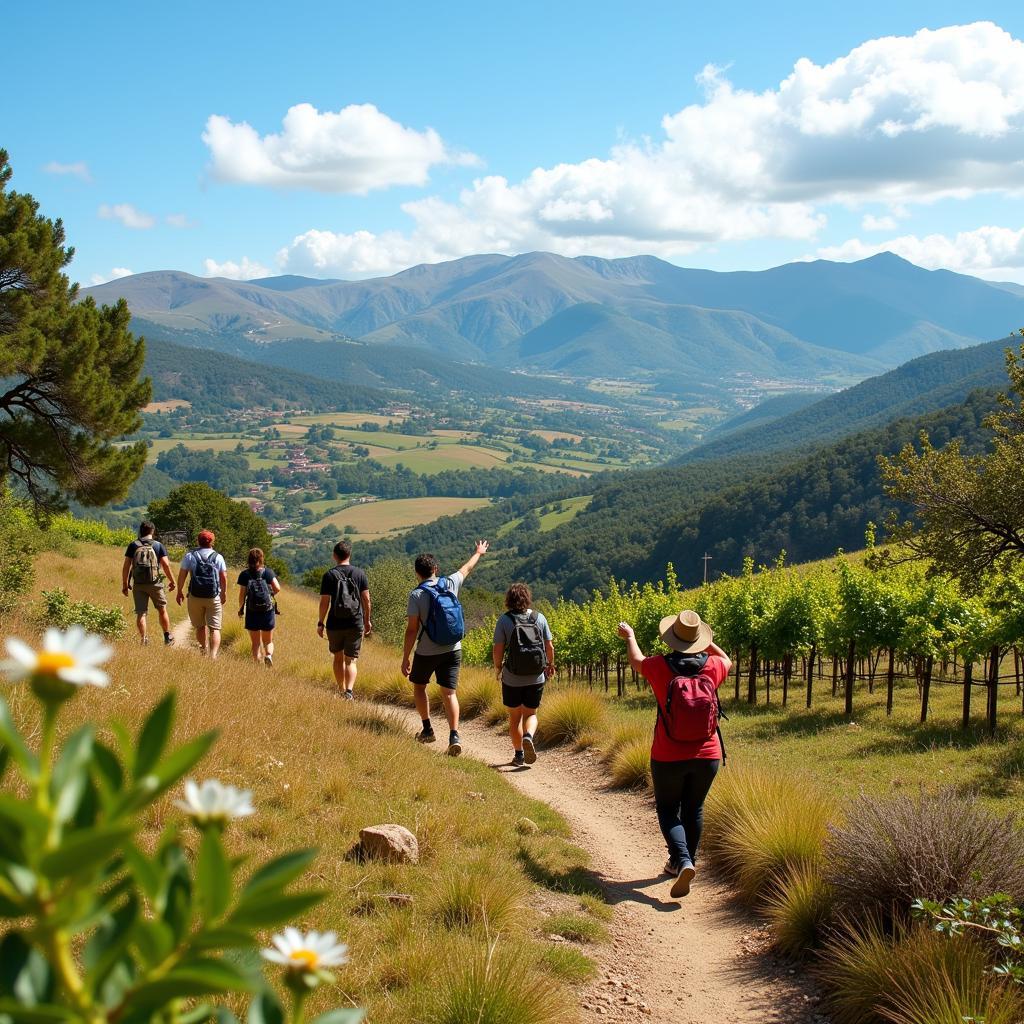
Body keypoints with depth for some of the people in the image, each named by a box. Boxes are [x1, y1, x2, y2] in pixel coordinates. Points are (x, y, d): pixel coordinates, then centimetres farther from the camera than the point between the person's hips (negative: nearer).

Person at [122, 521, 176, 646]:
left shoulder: (133, 545, 2)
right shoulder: (158, 545, -1)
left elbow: (126, 566, 0)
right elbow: (166, 565, -6)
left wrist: (124, 584, 6)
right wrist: (172, 581, 5)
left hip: (138, 584, 1)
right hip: (155, 583, -1)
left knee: (140, 613, 4)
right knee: (162, 610, 14)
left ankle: (143, 639, -1)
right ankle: (167, 637, 21)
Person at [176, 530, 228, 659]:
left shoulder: (190, 556, 2)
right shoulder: (218, 557, 2)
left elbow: (182, 575, 1)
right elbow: (224, 578, 1)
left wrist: (179, 591, 11)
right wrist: (224, 593, 13)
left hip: (195, 597, 1)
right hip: (214, 597, -1)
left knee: (200, 626, 18)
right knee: (214, 628, -1)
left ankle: (205, 650, 31)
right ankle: (213, 655, -16)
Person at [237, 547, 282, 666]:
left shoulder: (244, 575, -3)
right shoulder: (268, 572, -2)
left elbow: (242, 594, -5)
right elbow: (277, 589, -10)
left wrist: (240, 609, 9)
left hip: (252, 613, 0)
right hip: (268, 612, 0)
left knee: (256, 643, 11)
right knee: (268, 641, 14)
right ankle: (268, 655, -14)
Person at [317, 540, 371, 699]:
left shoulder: (329, 576, -6)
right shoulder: (360, 574, 0)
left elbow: (324, 602, -7)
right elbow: (366, 600, 0)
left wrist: (320, 623, 4)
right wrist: (367, 620, 12)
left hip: (335, 625, -1)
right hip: (355, 625, 1)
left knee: (338, 657, 18)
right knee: (351, 660, 3)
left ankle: (341, 691, 26)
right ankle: (349, 691, -18)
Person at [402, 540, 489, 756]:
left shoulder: (417, 595, -13)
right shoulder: (450, 584, -1)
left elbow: (412, 629, -14)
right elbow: (466, 569, 20)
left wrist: (405, 657, -8)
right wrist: (478, 553, 40)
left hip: (426, 653, -3)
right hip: (452, 650, 3)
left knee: (418, 686, 21)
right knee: (448, 693, 3)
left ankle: (427, 729, 23)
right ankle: (454, 736, -13)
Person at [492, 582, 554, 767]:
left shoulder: (504, 620, -8)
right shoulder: (539, 618, -2)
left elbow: (498, 650, -10)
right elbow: (549, 646, 2)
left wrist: (497, 668, 8)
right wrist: (550, 664, 20)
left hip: (512, 679, -1)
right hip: (536, 678, 1)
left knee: (514, 717, 15)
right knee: (530, 713, 15)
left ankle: (519, 754, 18)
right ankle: (528, 736, -15)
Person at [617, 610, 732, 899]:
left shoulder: (660, 667, -13)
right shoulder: (712, 667, -8)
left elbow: (637, 662, 11)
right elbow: (727, 661, 19)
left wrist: (629, 637, 30)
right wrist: (706, 642, 29)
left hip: (668, 758, -2)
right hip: (707, 756, 2)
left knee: (668, 810, 10)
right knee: (693, 809, 20)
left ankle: (683, 861, -12)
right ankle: (680, 862, 31)